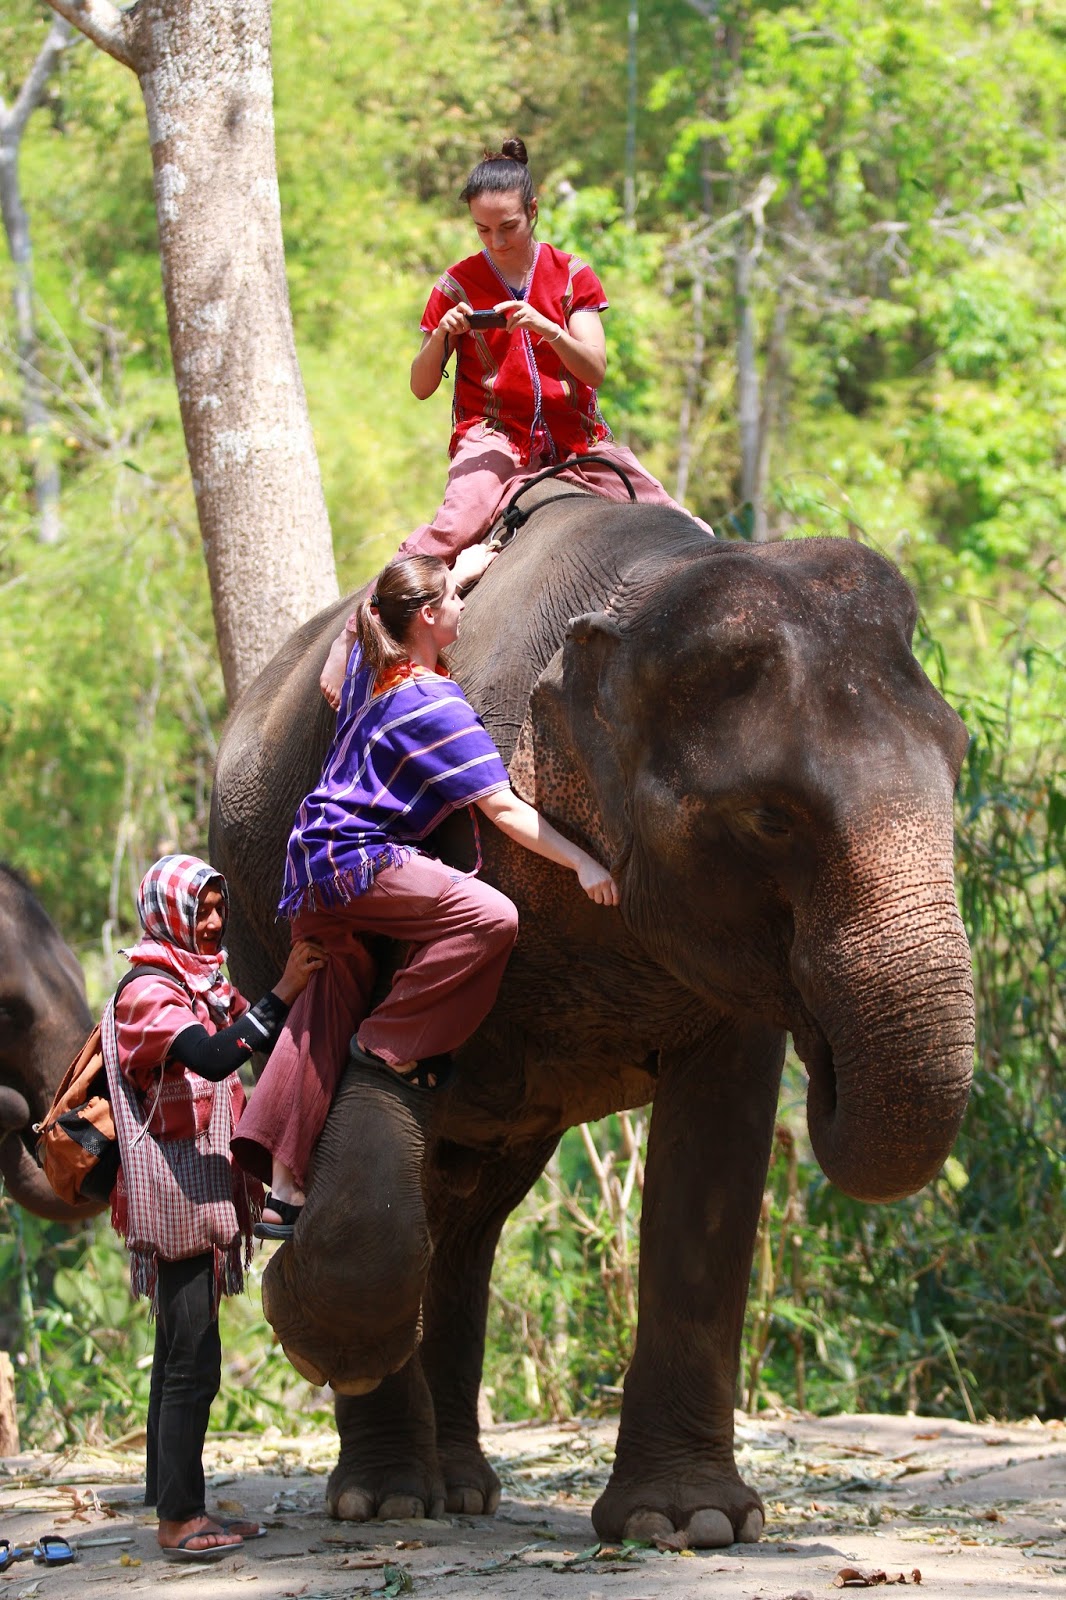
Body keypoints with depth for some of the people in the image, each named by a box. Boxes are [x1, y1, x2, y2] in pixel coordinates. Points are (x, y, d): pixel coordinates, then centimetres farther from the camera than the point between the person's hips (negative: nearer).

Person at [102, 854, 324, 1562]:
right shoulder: (148, 993, -12)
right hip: (174, 1193, -10)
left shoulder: (209, 988, 18)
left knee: (181, 1355, 10)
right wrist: (283, 993, -30)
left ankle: (178, 1509, 13)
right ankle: (179, 1520, -10)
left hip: (203, 1195, 10)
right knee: (192, 1359, -11)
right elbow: (216, 1057, -27)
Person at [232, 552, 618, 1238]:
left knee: (323, 1022, 11)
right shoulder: (436, 705, -15)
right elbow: (503, 807, -18)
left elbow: (385, 611, 37)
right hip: (359, 861, -10)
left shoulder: (369, 664, 10)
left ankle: (284, 1192, 11)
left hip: (315, 869, 10)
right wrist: (583, 863, -18)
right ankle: (389, 1040, -9)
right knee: (488, 917, -23)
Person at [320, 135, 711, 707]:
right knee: (453, 528, -34)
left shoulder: (571, 276, 5)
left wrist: (546, 328, -24)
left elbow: (594, 369, -6)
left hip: (575, 434, 3)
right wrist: (442, 337, -18)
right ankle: (351, 637, -32)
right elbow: (421, 386, 2)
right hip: (493, 435, -3)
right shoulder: (456, 285, 2)